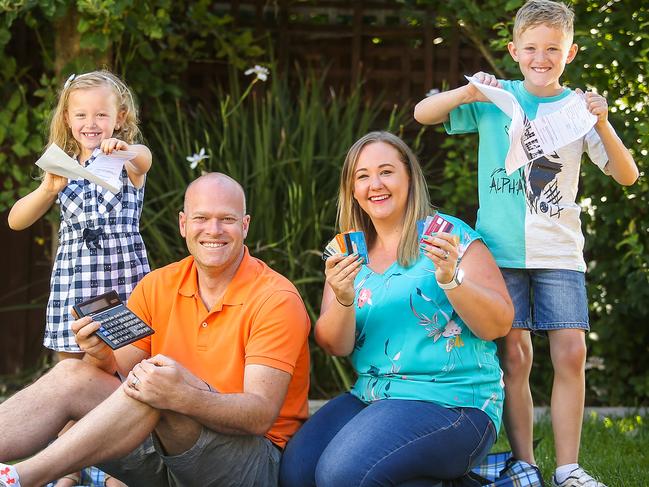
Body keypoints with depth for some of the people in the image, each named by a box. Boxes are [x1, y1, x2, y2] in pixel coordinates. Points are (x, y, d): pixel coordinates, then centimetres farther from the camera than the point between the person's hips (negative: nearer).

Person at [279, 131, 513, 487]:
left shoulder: (449, 236, -2)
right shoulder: (350, 255, 12)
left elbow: (499, 325, -7)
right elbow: (336, 346, 3)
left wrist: (451, 279, -24)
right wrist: (343, 299, -18)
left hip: (452, 402, -5)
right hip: (371, 397, 5)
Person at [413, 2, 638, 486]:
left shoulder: (578, 106, 6)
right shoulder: (496, 99, 3)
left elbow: (626, 176, 1)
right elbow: (423, 113, -2)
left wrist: (603, 126, -16)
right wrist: (465, 94, -20)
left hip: (560, 251, 1)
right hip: (501, 249, -1)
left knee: (571, 354, -6)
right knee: (514, 356, -1)